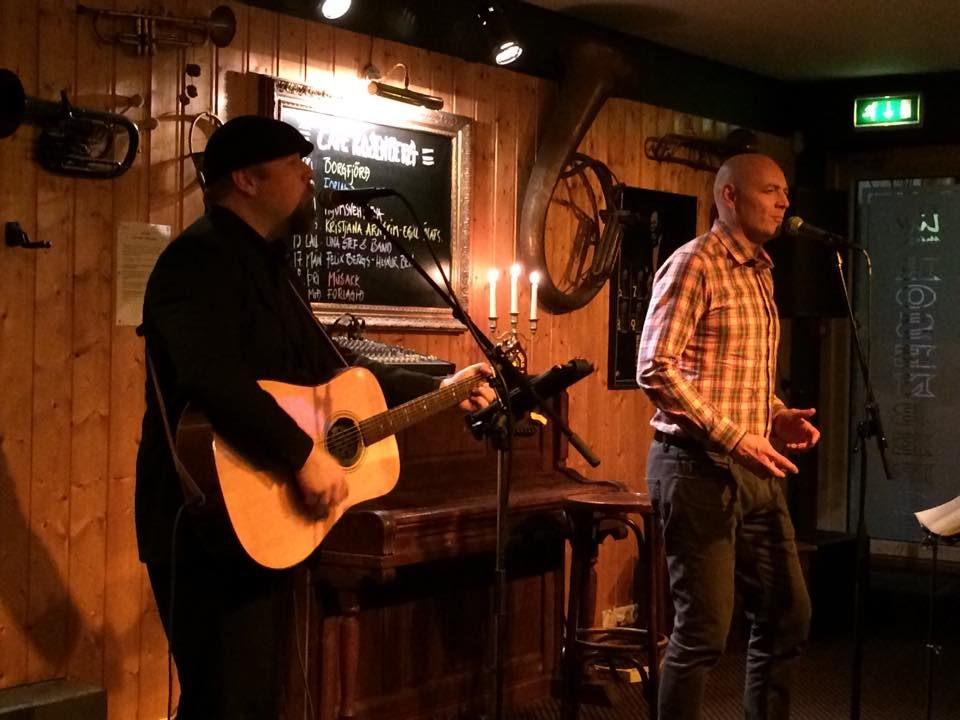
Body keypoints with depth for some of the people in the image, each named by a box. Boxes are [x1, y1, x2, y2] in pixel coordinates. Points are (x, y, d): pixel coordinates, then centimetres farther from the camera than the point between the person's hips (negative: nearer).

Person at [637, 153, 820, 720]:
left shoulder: (761, 273, 16)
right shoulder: (694, 265, -10)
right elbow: (655, 369, -18)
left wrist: (776, 417, 5)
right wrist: (733, 437, -20)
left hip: (755, 470, 9)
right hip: (700, 467, -9)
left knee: (788, 614, 13)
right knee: (705, 629, -4)